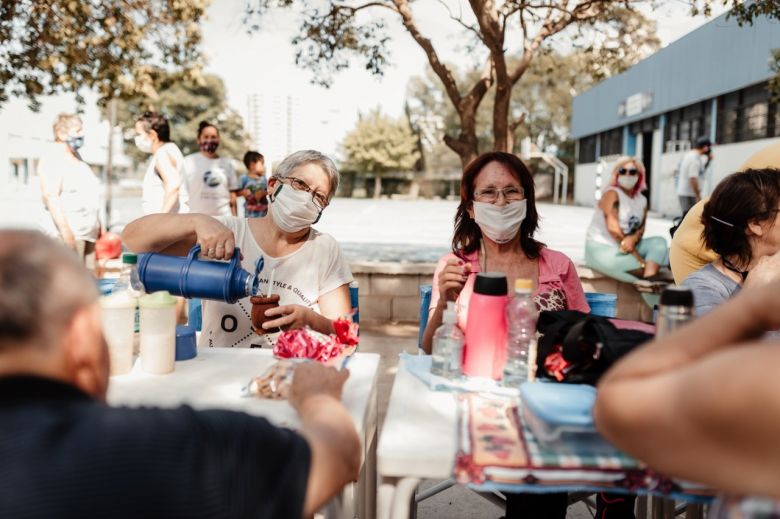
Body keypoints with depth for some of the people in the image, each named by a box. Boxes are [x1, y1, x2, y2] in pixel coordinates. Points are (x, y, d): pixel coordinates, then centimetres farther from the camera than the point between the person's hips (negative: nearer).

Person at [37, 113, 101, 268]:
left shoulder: (76, 158, 19)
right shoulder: (52, 160, -8)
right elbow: (51, 196, -18)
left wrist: (99, 226, 21)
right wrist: (65, 230, -25)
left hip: (88, 231, 9)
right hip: (69, 230, -9)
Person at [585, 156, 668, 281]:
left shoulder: (642, 200, 12)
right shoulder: (612, 194, -9)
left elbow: (641, 229, 4)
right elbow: (613, 228, -19)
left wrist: (634, 239, -25)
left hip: (628, 246, 7)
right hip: (600, 247, -7)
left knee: (659, 242, -13)